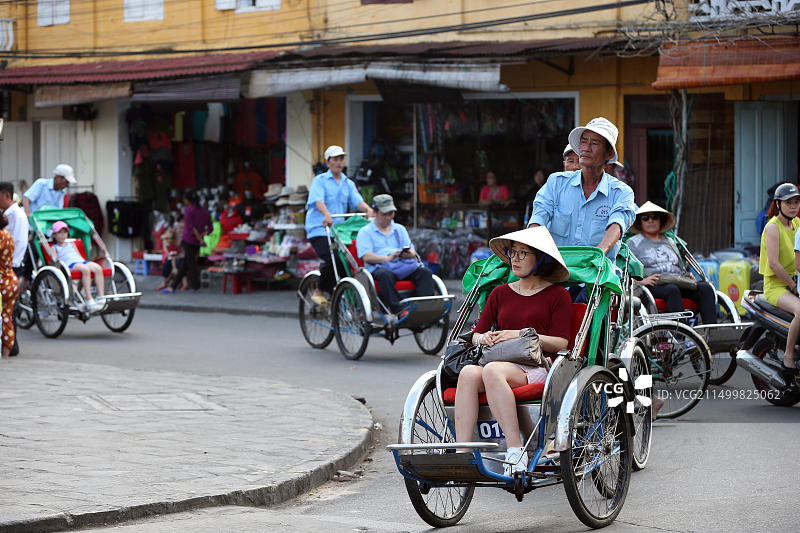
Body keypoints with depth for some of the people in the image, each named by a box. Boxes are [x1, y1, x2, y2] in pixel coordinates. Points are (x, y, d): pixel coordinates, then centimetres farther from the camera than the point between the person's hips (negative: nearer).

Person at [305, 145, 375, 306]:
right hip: (319, 229, -5)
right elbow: (318, 200, -16)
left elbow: (357, 201, 3)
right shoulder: (320, 181, 2)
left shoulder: (348, 184, 19)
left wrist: (368, 210, -20)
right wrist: (326, 214, -37)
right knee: (331, 258, -26)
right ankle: (319, 291, -7)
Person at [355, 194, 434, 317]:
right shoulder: (365, 232, 10)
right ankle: (398, 311, -51)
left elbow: (413, 252, 17)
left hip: (404, 265, 5)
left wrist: (409, 254, -10)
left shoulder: (399, 229, 26)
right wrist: (388, 258, -21)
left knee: (425, 273, -23)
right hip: (380, 267, -5)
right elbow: (366, 257, -5)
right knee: (385, 275, -40)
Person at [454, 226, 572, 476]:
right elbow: (476, 334, 21)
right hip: (504, 364, 4)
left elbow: (560, 343, -1)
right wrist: (482, 338, -3)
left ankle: (516, 450, -40)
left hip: (538, 368, -4)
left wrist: (522, 335, -12)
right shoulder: (500, 293, 22)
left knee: (492, 370, -36)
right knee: (469, 372, -31)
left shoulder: (557, 296, 9)